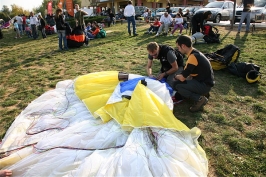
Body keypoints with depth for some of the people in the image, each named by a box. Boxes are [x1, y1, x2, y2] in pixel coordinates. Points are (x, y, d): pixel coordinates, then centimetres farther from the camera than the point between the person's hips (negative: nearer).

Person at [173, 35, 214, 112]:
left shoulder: (193, 56, -24)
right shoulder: (195, 53, 7)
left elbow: (182, 78, -23)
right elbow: (191, 74, 15)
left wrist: (176, 76, -2)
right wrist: (179, 76, 4)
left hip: (204, 85, -10)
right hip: (203, 81, 10)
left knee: (176, 84, -18)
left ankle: (199, 99, -10)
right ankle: (202, 93, 13)